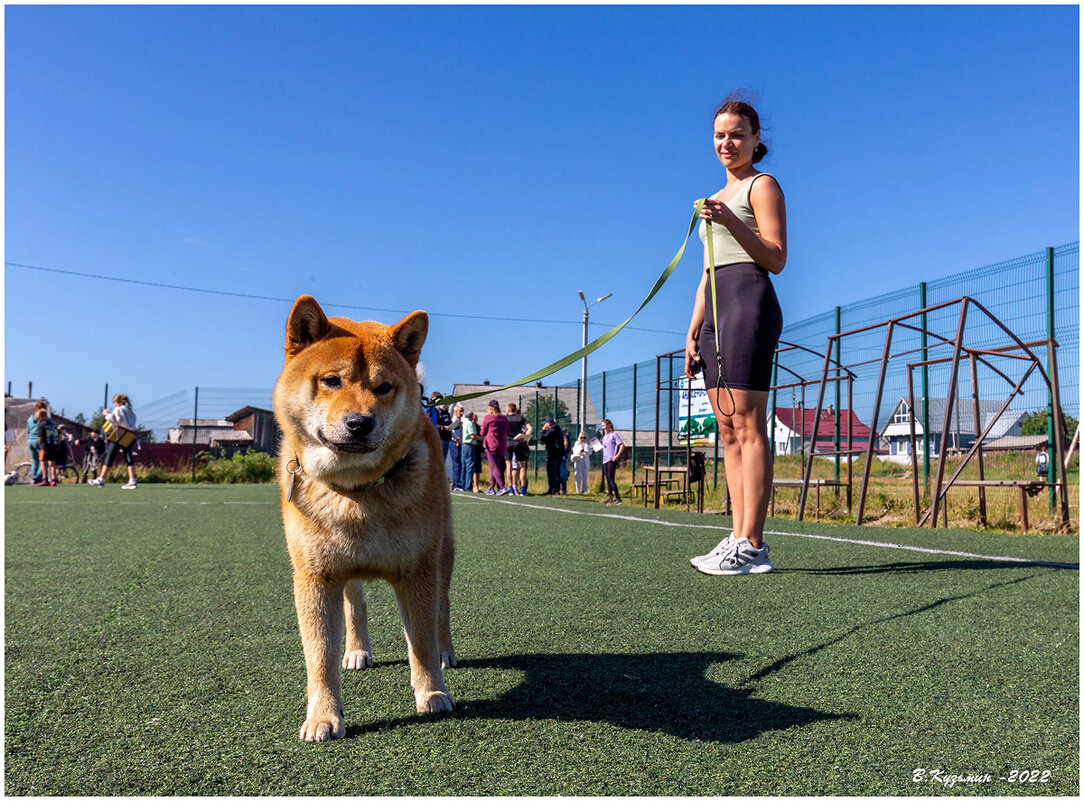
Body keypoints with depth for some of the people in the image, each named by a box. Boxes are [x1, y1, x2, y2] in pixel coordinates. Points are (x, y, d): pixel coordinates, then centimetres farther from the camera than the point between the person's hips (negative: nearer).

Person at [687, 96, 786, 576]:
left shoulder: (762, 185, 4)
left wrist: (730, 222, -18)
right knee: (728, 431, 3)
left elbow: (777, 259, -7)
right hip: (717, 312, 8)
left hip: (751, 303, -8)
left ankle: (751, 546, -11)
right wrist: (693, 331, 16)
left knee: (747, 426, -12)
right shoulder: (719, 198, 27)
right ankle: (739, 540, 6)